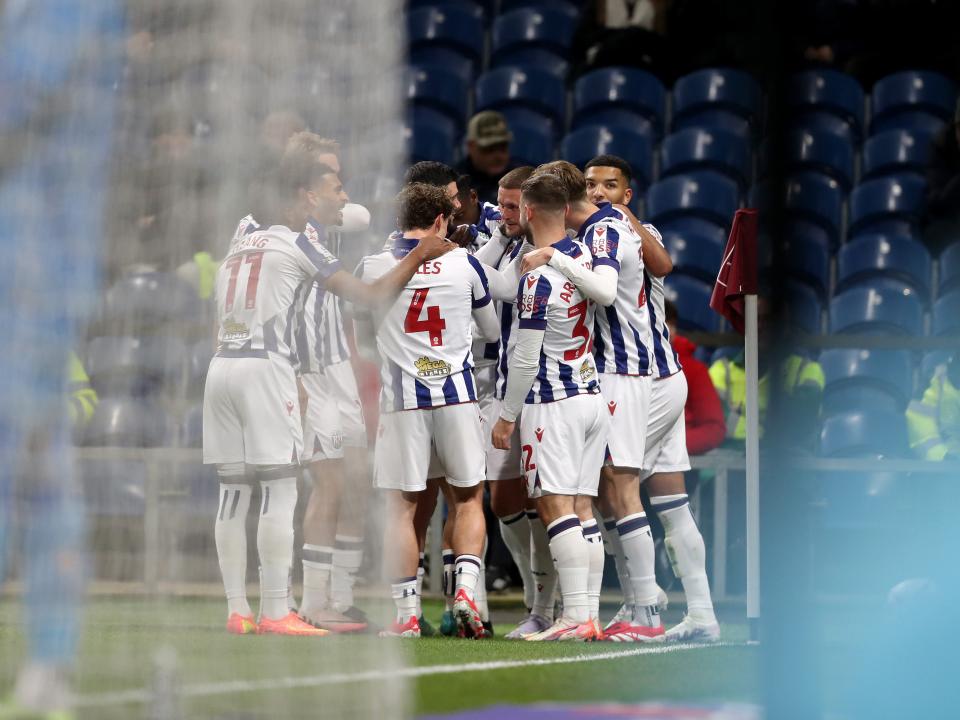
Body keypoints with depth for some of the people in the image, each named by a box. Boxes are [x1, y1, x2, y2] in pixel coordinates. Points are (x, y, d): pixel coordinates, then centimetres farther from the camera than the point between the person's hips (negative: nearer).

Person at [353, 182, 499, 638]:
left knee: (402, 506, 4)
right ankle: (466, 587, -6)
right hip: (457, 394, 0)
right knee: (467, 498, 13)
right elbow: (492, 330, 13)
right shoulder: (463, 264, 1)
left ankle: (406, 614, 3)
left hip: (402, 398, 0)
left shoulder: (372, 268, 0)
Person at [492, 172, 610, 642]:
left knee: (556, 508, -10)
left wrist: (506, 416, -5)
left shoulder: (538, 278, -17)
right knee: (583, 507, 8)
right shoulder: (584, 255, 5)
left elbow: (526, 358, -15)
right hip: (593, 396, 8)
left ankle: (575, 616, -16)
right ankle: (590, 615, 7)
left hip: (552, 404, -8)